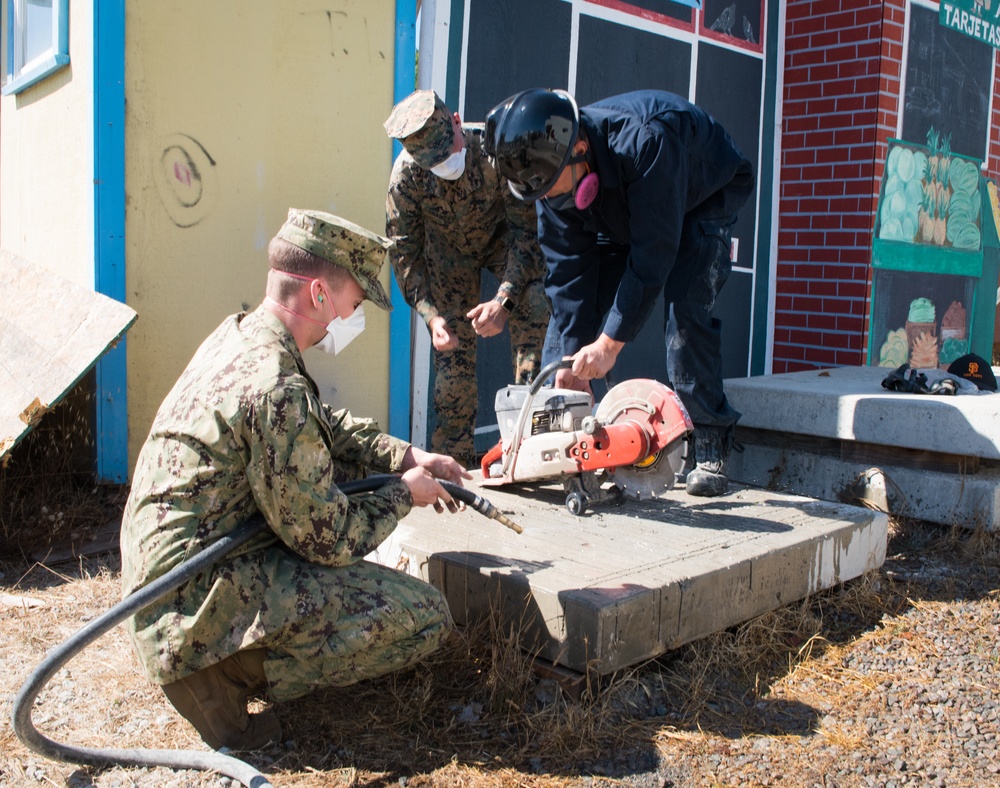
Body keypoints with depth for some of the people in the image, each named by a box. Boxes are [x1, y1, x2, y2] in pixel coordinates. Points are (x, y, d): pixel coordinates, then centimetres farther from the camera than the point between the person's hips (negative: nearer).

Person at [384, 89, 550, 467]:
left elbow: (526, 230, -28)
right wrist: (431, 314, -29)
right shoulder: (406, 174, -29)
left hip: (502, 234, 0)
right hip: (447, 246, 1)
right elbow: (404, 251, -17)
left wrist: (503, 300, -39)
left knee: (533, 305, -28)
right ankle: (454, 458, 7)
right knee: (453, 348, -4)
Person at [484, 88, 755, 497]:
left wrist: (610, 343, -40)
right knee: (568, 306, -7)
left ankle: (708, 449, -16)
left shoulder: (644, 141, -44)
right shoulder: (551, 172, -24)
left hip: (703, 199, -5)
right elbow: (567, 267, -21)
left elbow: (653, 253, -42)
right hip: (619, 213, 6)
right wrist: (574, 358, -26)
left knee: (685, 306, -25)